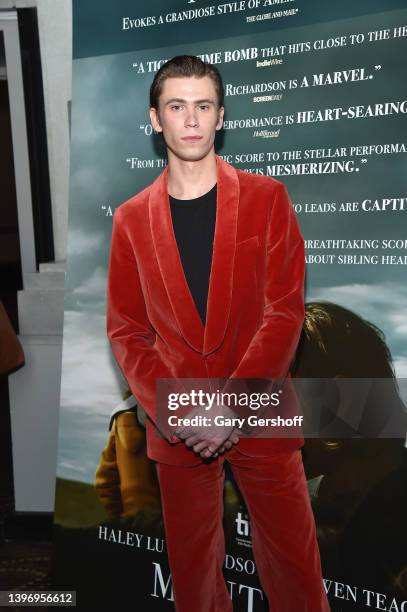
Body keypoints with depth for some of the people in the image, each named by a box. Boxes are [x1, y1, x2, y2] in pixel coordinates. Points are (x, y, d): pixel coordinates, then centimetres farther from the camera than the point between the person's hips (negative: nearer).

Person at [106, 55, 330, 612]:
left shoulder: (266, 198, -1)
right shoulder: (132, 218, 4)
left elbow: (285, 311, -7)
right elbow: (126, 330, 3)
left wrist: (232, 403, -16)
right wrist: (171, 411, -11)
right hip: (176, 426, 2)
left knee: (293, 563, 9)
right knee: (192, 566, 15)